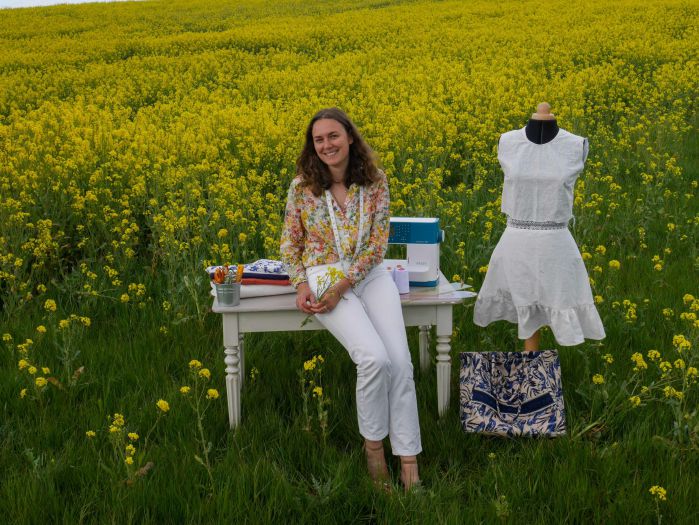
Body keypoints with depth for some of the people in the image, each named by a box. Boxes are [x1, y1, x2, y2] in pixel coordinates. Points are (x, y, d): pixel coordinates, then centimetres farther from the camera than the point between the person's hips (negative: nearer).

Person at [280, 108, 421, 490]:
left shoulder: (375, 181, -1)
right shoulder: (303, 185, -2)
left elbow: (378, 243, -4)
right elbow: (290, 243, 7)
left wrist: (343, 284, -16)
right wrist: (300, 284, -11)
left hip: (369, 274, 2)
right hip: (323, 276, -2)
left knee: (400, 362, -19)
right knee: (374, 358, -25)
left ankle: (409, 461, -10)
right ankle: (373, 443, -1)